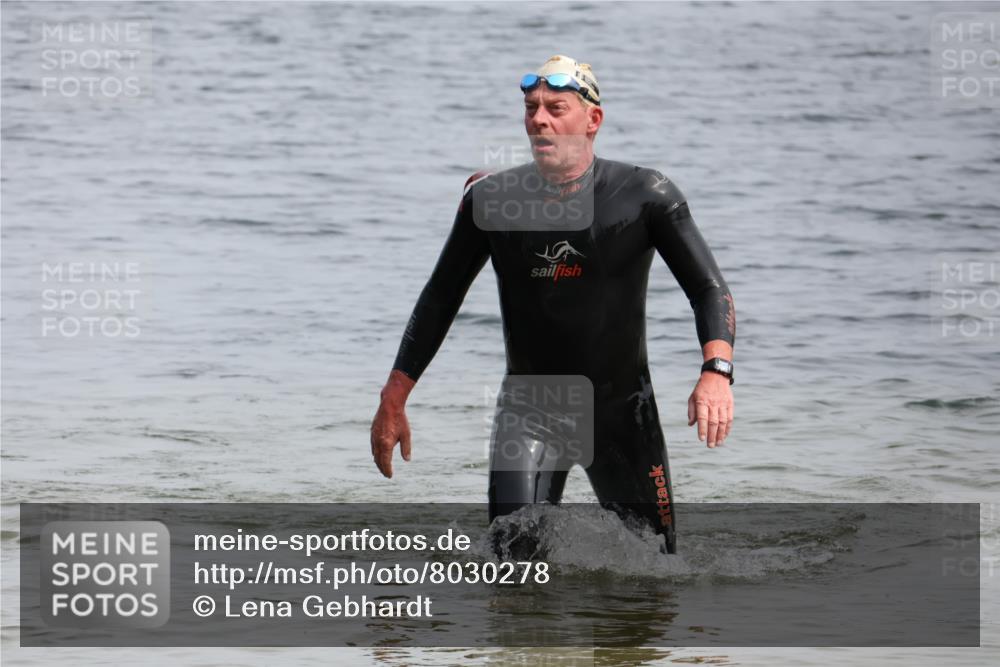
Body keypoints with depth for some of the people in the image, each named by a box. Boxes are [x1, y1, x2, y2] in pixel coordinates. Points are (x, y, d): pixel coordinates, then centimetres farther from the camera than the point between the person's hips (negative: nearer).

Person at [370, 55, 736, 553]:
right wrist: (393, 402, 3)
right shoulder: (491, 199, -4)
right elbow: (440, 299, 6)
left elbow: (709, 290, -10)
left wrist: (716, 372, -29)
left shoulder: (645, 195, -9)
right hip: (528, 407, 0)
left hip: (622, 408, 0)